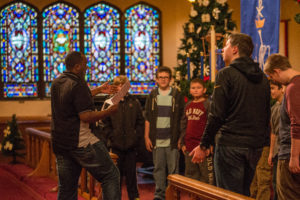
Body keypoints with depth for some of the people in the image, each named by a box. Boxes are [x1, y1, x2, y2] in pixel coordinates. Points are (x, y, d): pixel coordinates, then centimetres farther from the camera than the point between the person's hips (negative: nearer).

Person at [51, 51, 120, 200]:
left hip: (60, 143, 9)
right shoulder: (78, 85, -15)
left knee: (66, 188, 12)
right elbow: (86, 116, -21)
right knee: (110, 175, 2)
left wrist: (98, 90, 37)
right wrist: (110, 111, -12)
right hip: (81, 142, -8)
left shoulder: (57, 83, 12)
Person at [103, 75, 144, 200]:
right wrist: (112, 137, -8)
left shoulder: (134, 102, 5)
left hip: (131, 144, 1)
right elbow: (106, 124, 2)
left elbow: (140, 122, 6)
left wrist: (136, 137, -4)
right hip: (116, 145, -1)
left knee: (131, 172, 6)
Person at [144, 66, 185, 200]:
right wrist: (146, 137, 3)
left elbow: (182, 119, 3)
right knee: (158, 169, 7)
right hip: (156, 141, 2)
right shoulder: (152, 96, 8)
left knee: (173, 170, 1)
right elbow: (147, 119, 9)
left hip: (172, 140, -2)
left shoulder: (177, 96, 2)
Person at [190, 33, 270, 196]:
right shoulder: (262, 78, 13)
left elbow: (216, 115, -13)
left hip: (230, 146, -7)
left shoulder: (226, 74, -8)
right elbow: (266, 115, 16)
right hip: (255, 147, 7)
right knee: (244, 193, 17)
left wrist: (204, 145, -8)